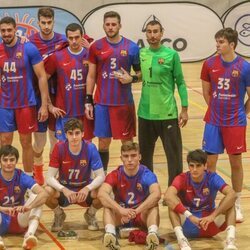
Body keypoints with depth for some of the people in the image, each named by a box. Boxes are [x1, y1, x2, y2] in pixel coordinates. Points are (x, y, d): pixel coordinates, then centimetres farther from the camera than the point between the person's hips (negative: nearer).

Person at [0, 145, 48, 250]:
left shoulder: (22, 177, -8)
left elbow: (44, 194, -23)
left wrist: (29, 207, -42)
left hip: (20, 221, 2)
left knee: (35, 195, -21)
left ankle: (30, 234, -39)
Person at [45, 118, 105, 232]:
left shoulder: (90, 148, -17)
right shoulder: (59, 148, -17)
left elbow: (100, 176, -17)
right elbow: (50, 177, -19)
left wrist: (87, 188, -37)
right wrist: (63, 189, -38)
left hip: (84, 190, 0)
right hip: (64, 189, 0)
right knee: (47, 192, -32)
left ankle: (90, 214, 6)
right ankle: (59, 215, 4)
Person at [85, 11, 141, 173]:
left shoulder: (131, 47, -1)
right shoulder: (96, 47, 2)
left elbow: (141, 73, 7)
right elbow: (91, 76, 6)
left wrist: (131, 79, -14)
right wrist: (88, 101, 1)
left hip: (124, 103, -1)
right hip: (102, 103, 1)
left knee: (127, 142, 4)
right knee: (103, 143, 7)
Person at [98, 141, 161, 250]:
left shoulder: (147, 174, -14)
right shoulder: (115, 175, -10)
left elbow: (156, 195, -34)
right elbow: (101, 194, -30)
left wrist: (136, 211, -44)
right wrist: (121, 210, -45)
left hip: (142, 216, -1)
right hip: (120, 217, 1)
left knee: (154, 205, -30)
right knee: (108, 206, -28)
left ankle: (153, 233, -56)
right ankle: (110, 234, -54)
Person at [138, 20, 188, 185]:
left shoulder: (171, 55, -7)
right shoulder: (141, 54, 4)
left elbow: (180, 83, -4)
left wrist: (184, 109, -7)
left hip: (167, 113, -4)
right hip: (145, 113, 4)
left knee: (174, 155, -1)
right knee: (145, 155, 15)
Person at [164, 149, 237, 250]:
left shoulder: (212, 178, -10)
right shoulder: (182, 179, -13)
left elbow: (232, 194, -28)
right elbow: (167, 196, -34)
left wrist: (212, 216, -38)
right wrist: (190, 216, -43)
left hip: (209, 223, 1)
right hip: (187, 225, -1)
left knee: (230, 201, -20)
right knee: (172, 201, -26)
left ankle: (230, 240, -40)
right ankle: (181, 239, -44)